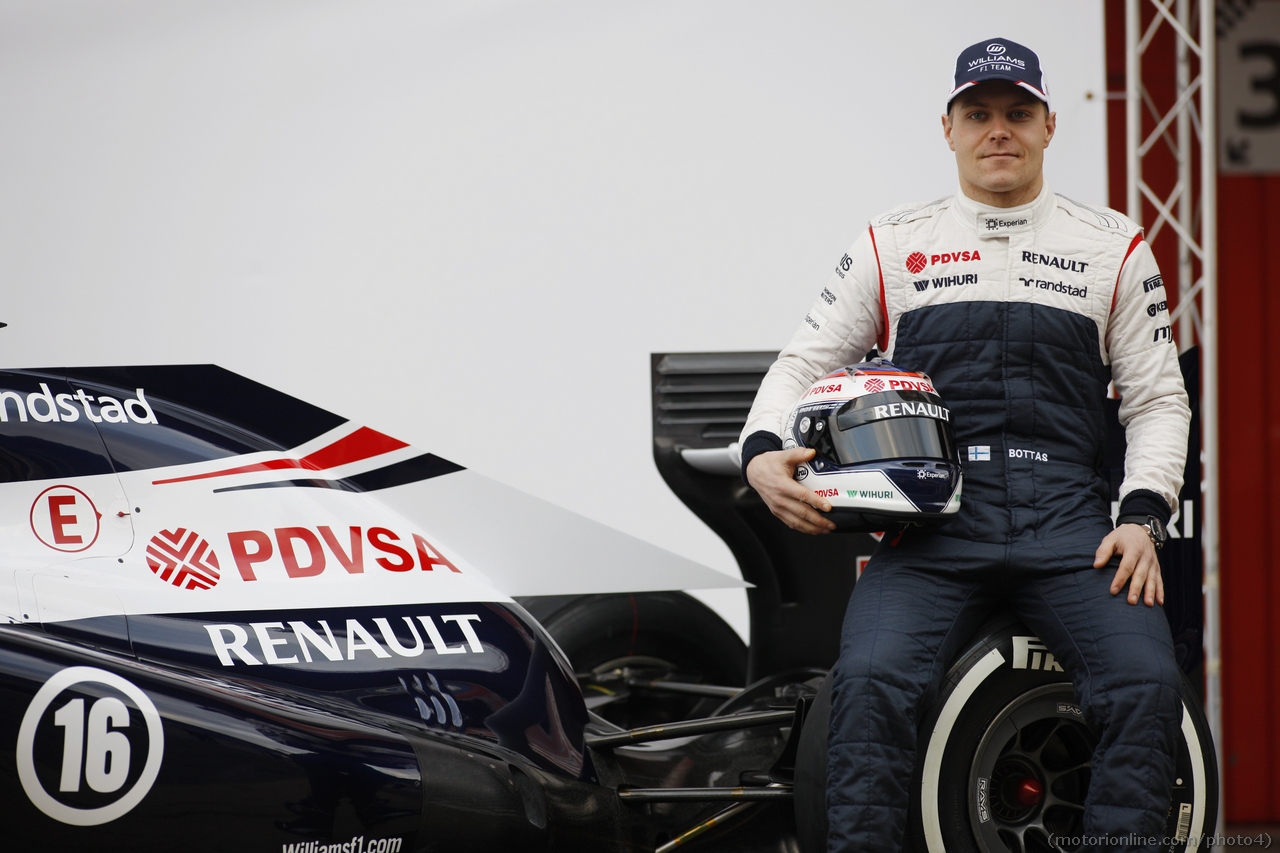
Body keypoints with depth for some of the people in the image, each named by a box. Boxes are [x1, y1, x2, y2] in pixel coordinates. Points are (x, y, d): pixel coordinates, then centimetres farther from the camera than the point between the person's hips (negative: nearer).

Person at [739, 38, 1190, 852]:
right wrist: (763, 452, -4)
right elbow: (803, 362, 17)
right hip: (930, 525, 0)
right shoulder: (892, 245, 17)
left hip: (1068, 524, 0)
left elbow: (1159, 398, 16)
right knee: (870, 681, -27)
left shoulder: (1114, 247, 17)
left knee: (1148, 683, -24)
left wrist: (1142, 518, 0)